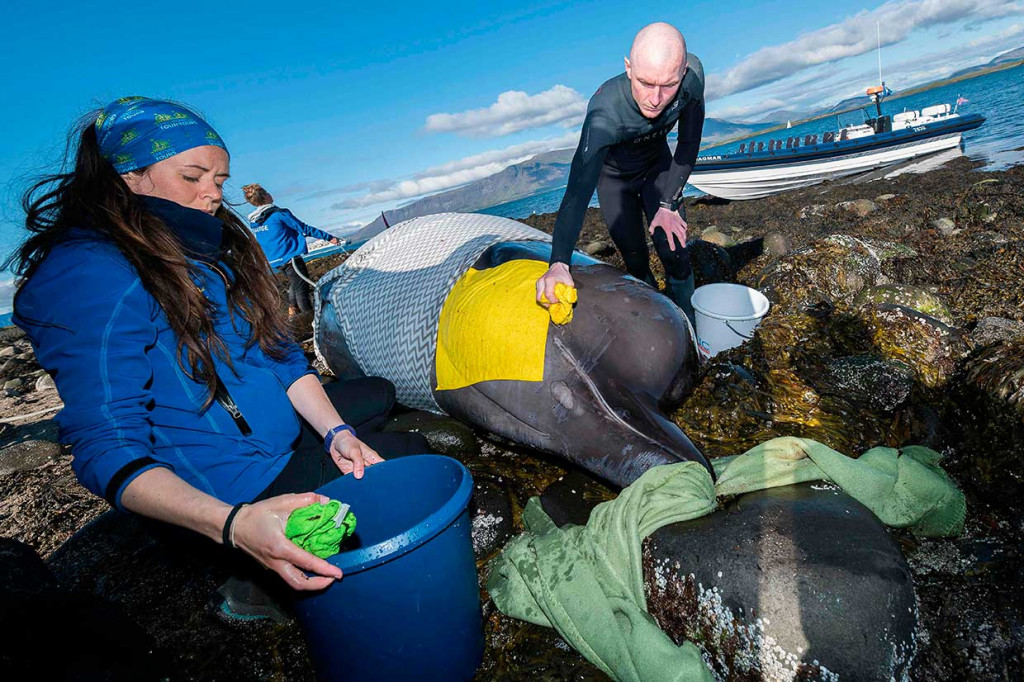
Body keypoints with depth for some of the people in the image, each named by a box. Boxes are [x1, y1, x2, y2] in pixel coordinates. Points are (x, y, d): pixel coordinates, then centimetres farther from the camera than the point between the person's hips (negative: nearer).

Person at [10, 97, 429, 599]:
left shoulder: (213, 247, 3)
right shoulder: (93, 277, -23)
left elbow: (281, 355, 5)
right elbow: (107, 452, -27)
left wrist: (335, 432, -7)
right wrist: (233, 525, -41)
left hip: (287, 427, 9)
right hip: (242, 487, -9)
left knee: (378, 393, 25)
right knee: (410, 454, 1)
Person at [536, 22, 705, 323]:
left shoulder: (692, 74, -31)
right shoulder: (605, 113, -44)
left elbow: (689, 143, -14)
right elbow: (579, 190, -53)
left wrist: (668, 204, -16)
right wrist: (559, 263, -66)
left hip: (658, 165, 2)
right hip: (613, 174, -2)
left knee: (674, 254, -5)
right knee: (636, 261, 1)